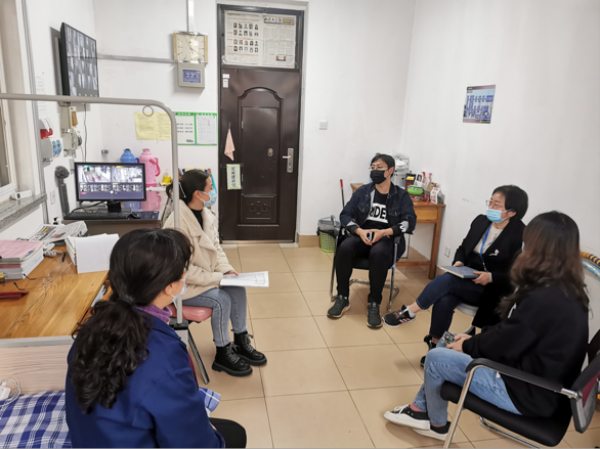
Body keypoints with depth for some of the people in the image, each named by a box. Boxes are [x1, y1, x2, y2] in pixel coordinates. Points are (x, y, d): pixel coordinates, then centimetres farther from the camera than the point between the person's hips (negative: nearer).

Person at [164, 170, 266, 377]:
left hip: (205, 276, 8)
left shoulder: (206, 214, -3)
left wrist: (226, 268, -9)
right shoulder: (177, 224, -28)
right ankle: (223, 355, -2)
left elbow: (215, 247, 8)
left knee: (238, 289, -7)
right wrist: (217, 278, -23)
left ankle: (241, 342, 10)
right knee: (221, 299, -22)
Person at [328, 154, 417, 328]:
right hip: (362, 236, 2)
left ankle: (374, 304, -24)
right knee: (344, 248, -30)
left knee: (378, 253, -38)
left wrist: (384, 232, -21)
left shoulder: (401, 196, 5)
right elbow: (345, 215, 5)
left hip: (387, 239, -2)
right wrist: (360, 231, -15)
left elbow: (409, 222, -6)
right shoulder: (363, 191, 10)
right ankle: (342, 298, -17)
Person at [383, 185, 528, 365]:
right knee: (444, 301, -26)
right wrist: (458, 262, -6)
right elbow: (463, 248, 14)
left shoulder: (521, 236, -15)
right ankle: (435, 346, -8)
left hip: (491, 290, -5)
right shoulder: (480, 221, 3)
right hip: (467, 280, 5)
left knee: (446, 279, -29)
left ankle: (409, 312, -13)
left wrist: (491, 277, -25)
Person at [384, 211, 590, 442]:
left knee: (436, 358, -3)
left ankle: (437, 425, 23)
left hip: (528, 394, -9)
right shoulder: (567, 292, 1)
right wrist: (474, 338, 6)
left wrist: (468, 346, -3)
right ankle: (420, 409, 27)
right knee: (446, 346, 13)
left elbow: (503, 343, -21)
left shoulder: (544, 299, -30)